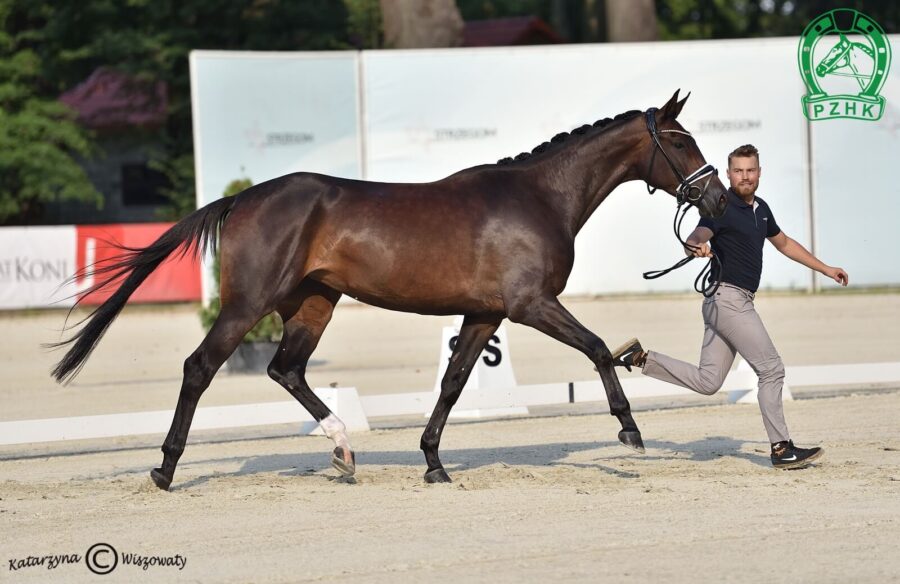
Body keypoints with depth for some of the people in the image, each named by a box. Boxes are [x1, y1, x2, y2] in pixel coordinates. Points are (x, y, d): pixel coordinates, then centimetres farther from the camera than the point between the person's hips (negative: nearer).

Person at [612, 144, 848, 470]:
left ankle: (639, 358, 11)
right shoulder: (722, 208, -12)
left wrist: (825, 269, 34)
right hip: (728, 299, -9)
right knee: (771, 370, -6)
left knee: (707, 382, 8)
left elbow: (784, 243, 30)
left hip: (738, 303, 9)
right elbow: (695, 237, -29)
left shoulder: (760, 209, 15)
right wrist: (697, 246, -55)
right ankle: (781, 449, 1)